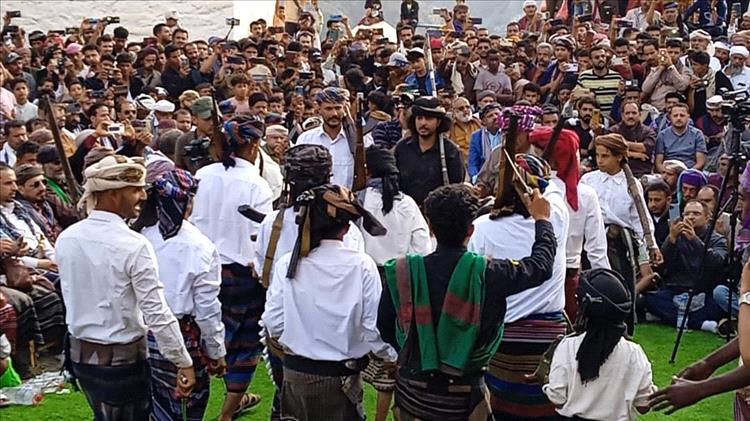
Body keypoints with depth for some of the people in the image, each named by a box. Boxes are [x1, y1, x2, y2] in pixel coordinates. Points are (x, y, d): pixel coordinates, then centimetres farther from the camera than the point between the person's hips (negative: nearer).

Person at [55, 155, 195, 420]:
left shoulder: (65, 239, -3)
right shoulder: (135, 246, -22)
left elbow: (72, 296, 6)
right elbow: (157, 313, -22)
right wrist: (184, 363, -14)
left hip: (79, 351, 6)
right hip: (122, 358, -6)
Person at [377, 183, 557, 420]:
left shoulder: (402, 272, -13)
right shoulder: (487, 274, -17)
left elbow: (385, 327, -2)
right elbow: (541, 265, -1)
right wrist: (542, 219, 16)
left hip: (412, 391, 2)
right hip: (463, 396, -2)